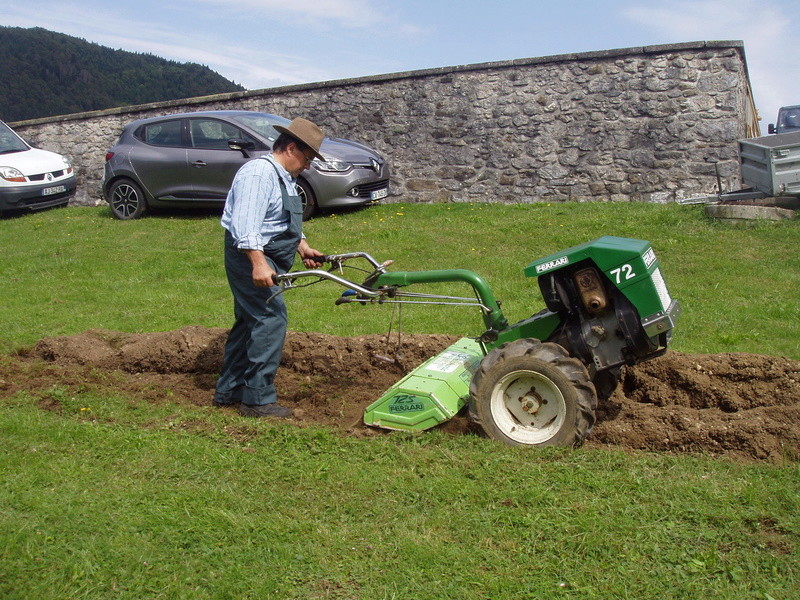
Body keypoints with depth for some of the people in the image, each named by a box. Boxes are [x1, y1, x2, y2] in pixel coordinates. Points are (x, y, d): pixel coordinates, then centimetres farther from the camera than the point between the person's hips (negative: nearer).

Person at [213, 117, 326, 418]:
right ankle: (258, 399, -6)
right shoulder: (258, 173, -17)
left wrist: (303, 247, 16)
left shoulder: (283, 177, 18)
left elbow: (287, 223, 28)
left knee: (249, 322, 15)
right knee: (270, 319, -12)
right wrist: (258, 263, -34)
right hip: (251, 257, -11)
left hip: (268, 258, 11)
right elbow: (246, 224, -27)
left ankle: (228, 391, 25)